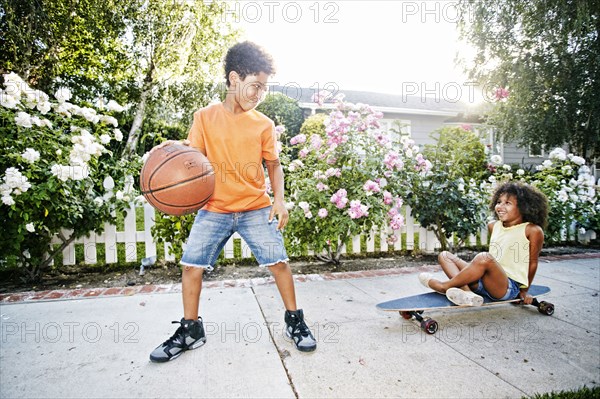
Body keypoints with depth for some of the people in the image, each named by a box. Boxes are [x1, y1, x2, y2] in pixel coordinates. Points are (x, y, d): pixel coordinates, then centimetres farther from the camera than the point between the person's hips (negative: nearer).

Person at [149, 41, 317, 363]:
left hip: (256, 208, 0)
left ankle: (294, 322, 19)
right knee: (192, 264, 0)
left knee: (278, 261, -3)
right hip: (214, 209, 1)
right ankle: (190, 330, 21)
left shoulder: (263, 124, 2)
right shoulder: (205, 117, 2)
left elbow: (273, 165, 7)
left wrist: (279, 200, -6)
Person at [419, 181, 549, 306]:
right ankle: (467, 293, -28)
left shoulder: (532, 230, -5)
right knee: (444, 256, -2)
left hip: (510, 287, -7)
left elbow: (533, 263, 3)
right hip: (484, 281, 7)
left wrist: (524, 291, 11)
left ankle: (444, 286, -15)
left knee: (484, 257, -35)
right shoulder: (493, 226, 13)